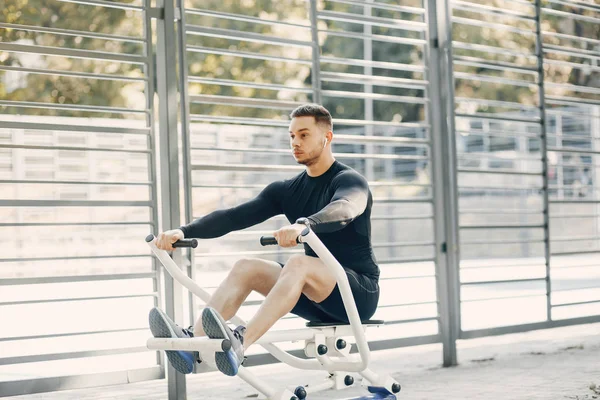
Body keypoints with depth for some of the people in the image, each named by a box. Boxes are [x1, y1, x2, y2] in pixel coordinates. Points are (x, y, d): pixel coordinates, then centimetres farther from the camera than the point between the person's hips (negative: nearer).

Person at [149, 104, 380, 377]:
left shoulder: (349, 181, -9)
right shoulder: (288, 190, 11)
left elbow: (343, 210, -34)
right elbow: (235, 216, -1)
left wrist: (303, 225, -55)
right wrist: (184, 231, -16)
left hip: (360, 291, -7)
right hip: (318, 297, 7)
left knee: (298, 264, -35)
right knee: (246, 267, -13)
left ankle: (240, 344, -53)